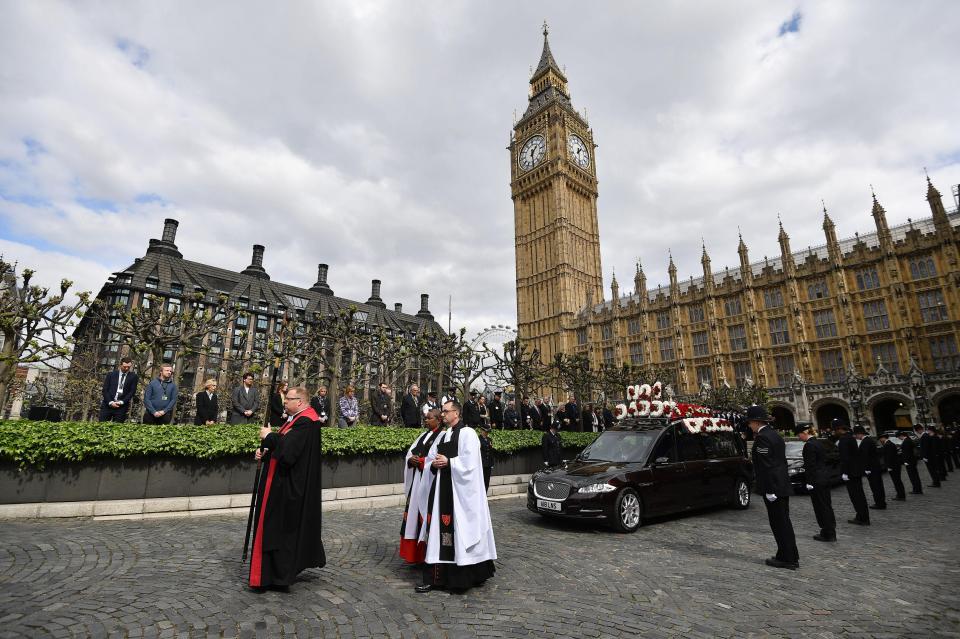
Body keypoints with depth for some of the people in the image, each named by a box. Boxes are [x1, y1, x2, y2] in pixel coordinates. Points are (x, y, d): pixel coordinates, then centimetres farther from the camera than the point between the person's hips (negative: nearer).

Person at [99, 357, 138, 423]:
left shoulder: (133, 376, 5)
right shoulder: (111, 374, 8)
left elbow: (132, 391, 1)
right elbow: (105, 390, 4)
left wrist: (121, 402, -11)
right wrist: (110, 402, -8)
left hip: (121, 406, -1)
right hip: (108, 405, 2)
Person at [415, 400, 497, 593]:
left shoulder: (467, 433, -8)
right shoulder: (442, 435, 15)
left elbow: (469, 462, -17)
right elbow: (430, 459, 17)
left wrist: (448, 462, -14)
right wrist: (434, 464, -4)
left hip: (460, 490, -7)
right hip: (441, 488, 7)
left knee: (460, 529, -1)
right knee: (440, 529, 7)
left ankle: (464, 576, 13)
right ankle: (436, 577, 14)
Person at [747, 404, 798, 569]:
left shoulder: (762, 438, -18)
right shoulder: (775, 435, 12)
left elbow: (766, 466, -21)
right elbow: (781, 460, 17)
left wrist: (769, 490, -18)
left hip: (773, 487, -10)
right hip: (783, 486, 10)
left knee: (779, 523, 1)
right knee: (784, 522, 17)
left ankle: (787, 558, 10)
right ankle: (791, 556, 27)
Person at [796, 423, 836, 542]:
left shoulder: (809, 445, -18)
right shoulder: (819, 442, 10)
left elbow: (810, 465, -19)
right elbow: (823, 460, 16)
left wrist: (809, 482, -14)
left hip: (816, 480, -9)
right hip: (825, 477, 10)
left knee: (821, 507, 1)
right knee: (827, 505, 16)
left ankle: (827, 534, 8)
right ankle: (831, 532, 26)